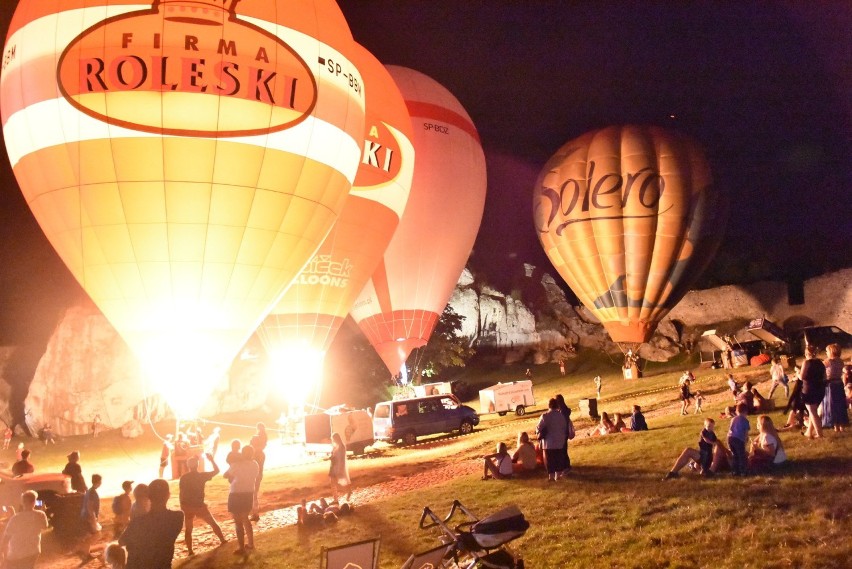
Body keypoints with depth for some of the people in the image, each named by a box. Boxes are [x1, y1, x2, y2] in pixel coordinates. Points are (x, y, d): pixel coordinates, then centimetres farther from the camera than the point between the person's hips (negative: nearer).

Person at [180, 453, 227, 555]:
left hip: (187, 507, 1)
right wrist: (212, 459, 13)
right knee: (213, 523, 17)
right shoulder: (202, 476, -8)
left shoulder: (183, 478, -3)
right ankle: (223, 540, 25)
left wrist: (182, 507, 10)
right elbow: (217, 470, 4)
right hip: (199, 506, -1)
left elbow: (181, 493, 0)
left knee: (188, 530, 12)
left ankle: (190, 551, 6)